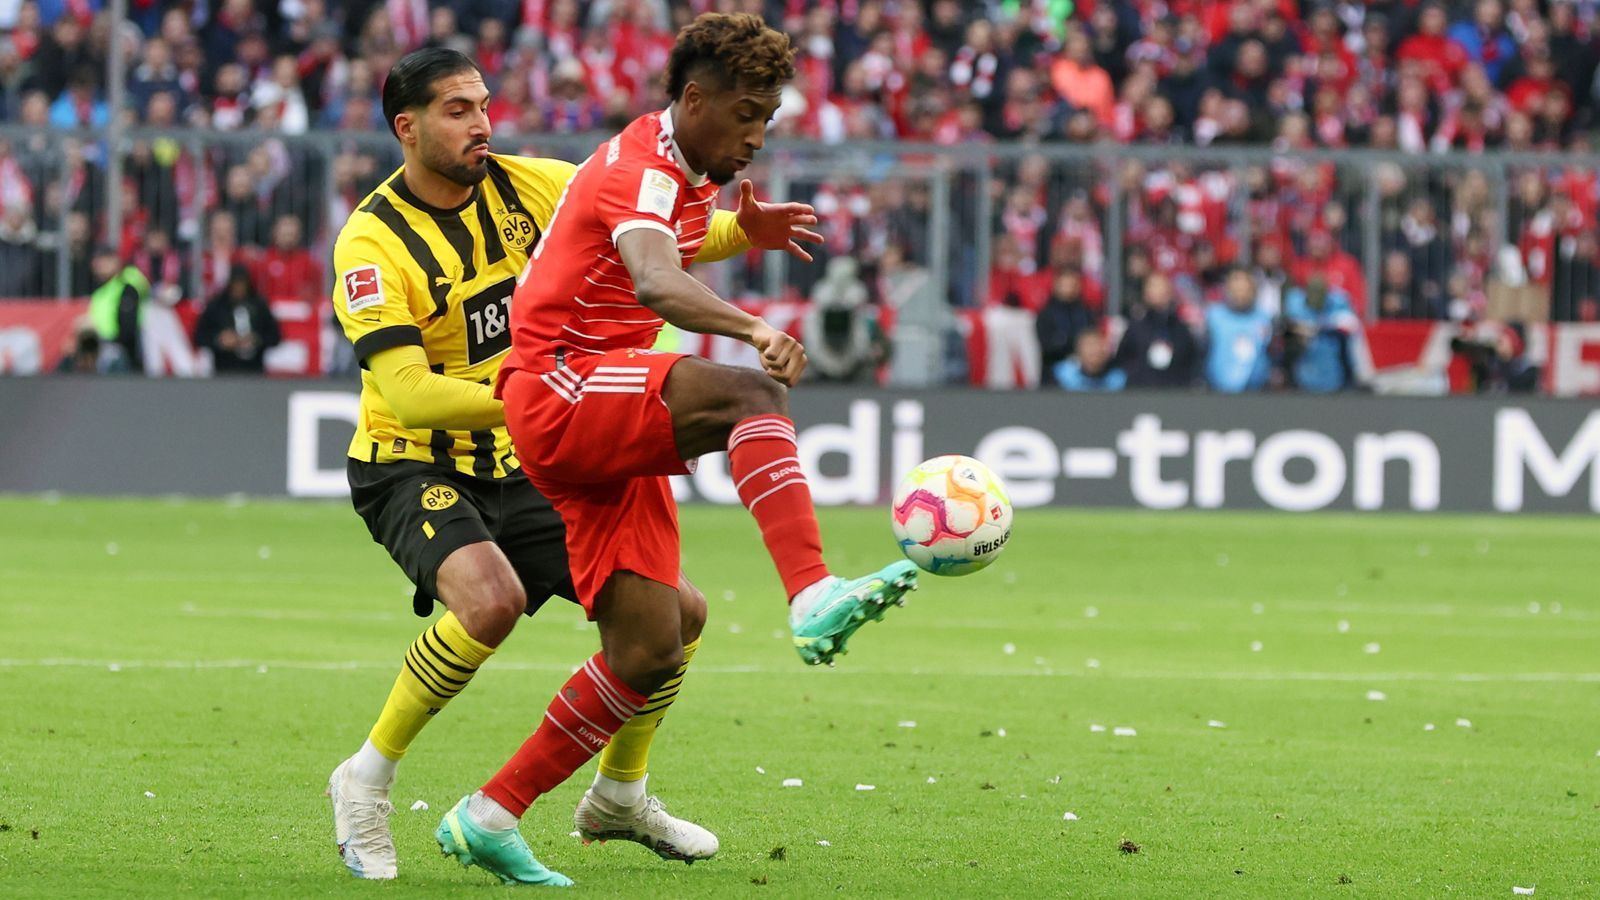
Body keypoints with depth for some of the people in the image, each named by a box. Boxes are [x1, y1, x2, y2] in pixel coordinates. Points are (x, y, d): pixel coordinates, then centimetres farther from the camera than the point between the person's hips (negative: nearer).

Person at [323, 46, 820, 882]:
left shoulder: (528, 186, -2)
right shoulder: (372, 241, -18)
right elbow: (404, 391, -27)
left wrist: (741, 232, -18)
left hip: (520, 473, 6)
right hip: (416, 472, -6)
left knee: (677, 610, 3)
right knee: (491, 600, -36)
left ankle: (621, 795, 27)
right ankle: (366, 782, -17)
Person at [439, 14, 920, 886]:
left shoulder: (687, 176, 15)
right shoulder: (641, 172, -16)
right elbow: (656, 283, -40)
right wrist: (751, 328, -56)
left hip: (607, 434, 10)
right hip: (554, 391, -10)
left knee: (648, 652, 0)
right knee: (751, 394, -34)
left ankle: (488, 818, 9)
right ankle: (812, 598, -51)